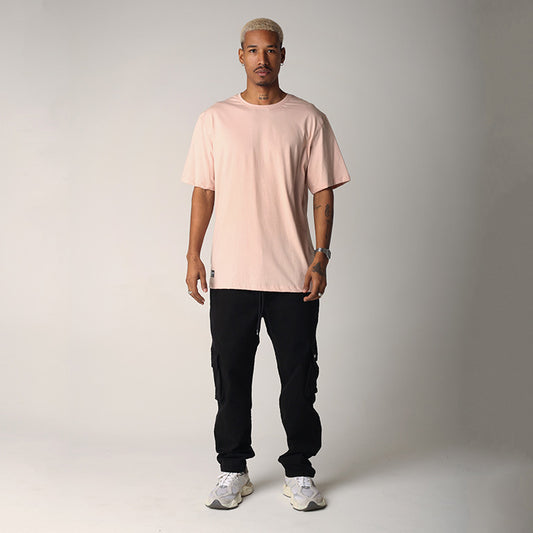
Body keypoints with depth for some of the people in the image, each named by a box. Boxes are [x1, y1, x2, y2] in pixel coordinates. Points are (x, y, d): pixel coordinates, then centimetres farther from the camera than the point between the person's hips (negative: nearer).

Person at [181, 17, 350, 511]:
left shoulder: (309, 119, 4)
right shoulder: (214, 119, 6)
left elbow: (323, 193, 3)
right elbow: (203, 192, 8)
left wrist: (320, 257, -6)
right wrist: (193, 256, 2)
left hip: (294, 275, 0)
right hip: (230, 274, 1)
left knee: (299, 378, 5)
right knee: (230, 376, 8)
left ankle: (300, 472, 20)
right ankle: (233, 471, 22)